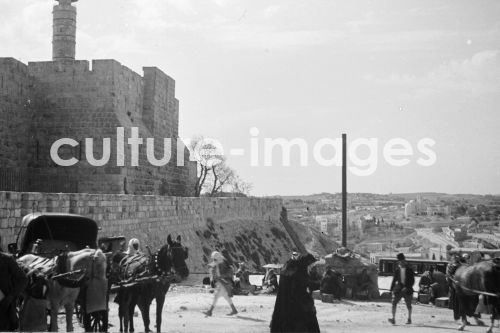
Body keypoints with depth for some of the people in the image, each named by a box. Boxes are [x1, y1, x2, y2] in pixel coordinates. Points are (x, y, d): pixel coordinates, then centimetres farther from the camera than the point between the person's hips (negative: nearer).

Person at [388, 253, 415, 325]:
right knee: (394, 302, -14)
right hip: (398, 288, 2)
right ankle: (393, 319, -17)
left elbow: (412, 280, -3)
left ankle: (409, 319, 24)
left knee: (408, 305, 9)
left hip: (407, 289, -2)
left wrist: (407, 287, -15)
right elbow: (394, 279, 11)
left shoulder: (409, 269, -2)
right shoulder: (397, 269, 6)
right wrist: (392, 289, 7)